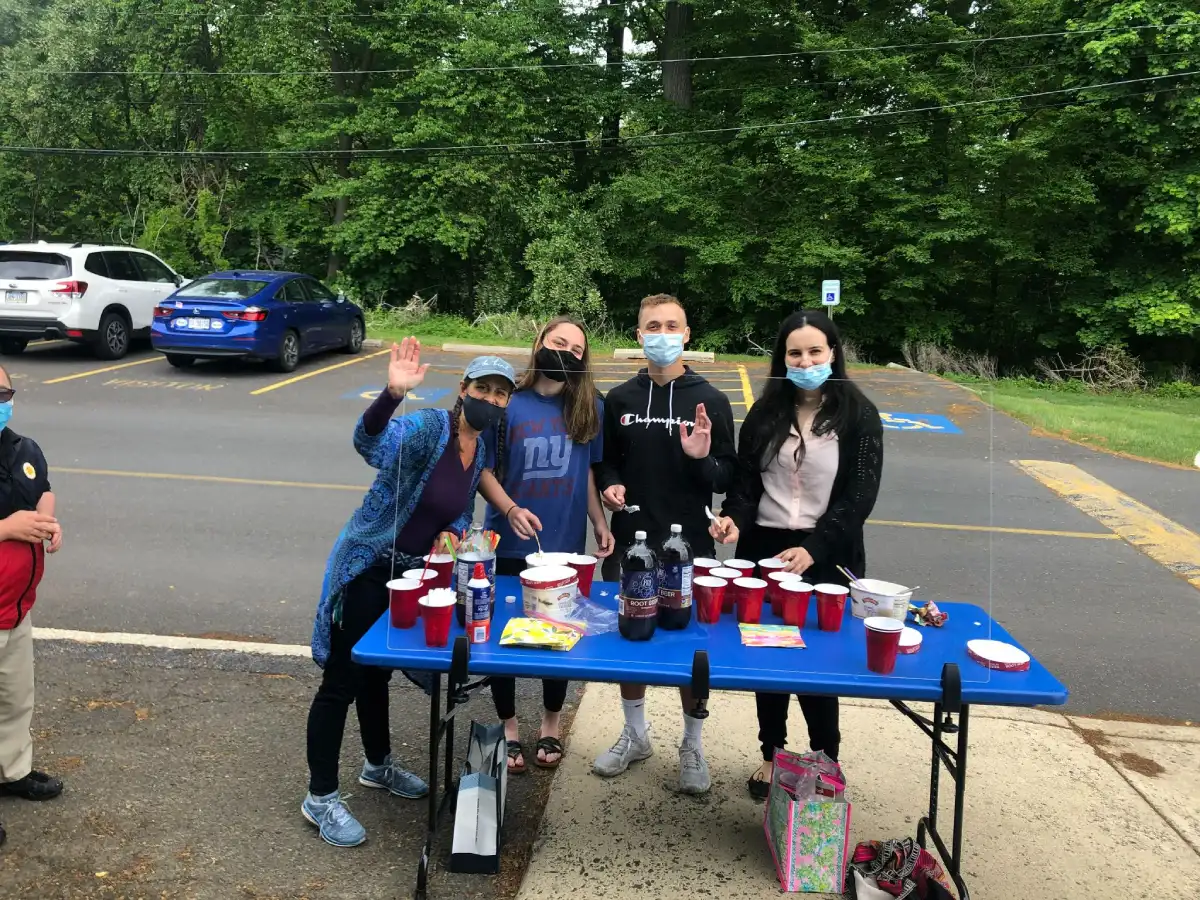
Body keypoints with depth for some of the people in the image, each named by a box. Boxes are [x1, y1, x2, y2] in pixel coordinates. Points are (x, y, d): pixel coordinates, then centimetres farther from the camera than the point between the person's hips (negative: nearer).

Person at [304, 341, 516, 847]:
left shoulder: (482, 450, 3)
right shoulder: (428, 427, -23)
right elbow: (371, 443, -43)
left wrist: (451, 533, -6)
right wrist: (393, 393, -61)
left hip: (411, 572, 8)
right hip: (368, 568, -8)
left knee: (376, 672, 25)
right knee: (342, 681, 1)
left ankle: (377, 766, 44)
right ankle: (320, 798, 16)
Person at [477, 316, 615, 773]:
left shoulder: (591, 407, -1)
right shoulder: (506, 402, -8)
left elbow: (588, 471, 7)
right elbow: (483, 469, -6)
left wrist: (600, 523, 1)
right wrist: (510, 509, -20)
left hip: (565, 545, 2)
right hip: (509, 545, -1)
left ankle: (551, 725, 37)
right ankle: (509, 729, 32)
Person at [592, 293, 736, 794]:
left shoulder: (709, 401, -3)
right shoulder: (620, 399, 4)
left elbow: (727, 478, -1)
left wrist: (703, 459, -21)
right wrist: (610, 486, -8)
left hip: (688, 547, -2)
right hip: (629, 544, 3)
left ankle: (692, 745, 28)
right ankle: (635, 735, 35)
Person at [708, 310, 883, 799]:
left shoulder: (858, 416, -4)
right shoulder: (766, 411, 5)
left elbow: (859, 495, -10)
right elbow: (746, 480, 5)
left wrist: (814, 548, -22)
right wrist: (734, 517, -17)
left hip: (827, 557, -3)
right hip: (764, 549, 3)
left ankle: (827, 761, 21)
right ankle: (772, 754, 30)